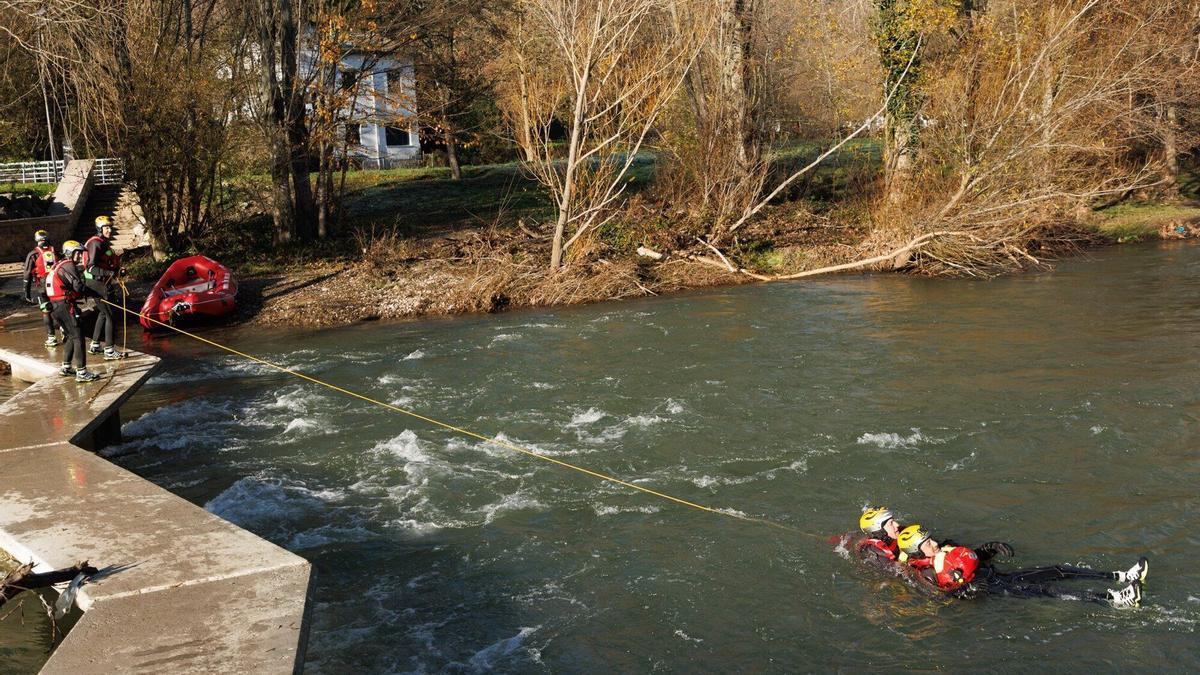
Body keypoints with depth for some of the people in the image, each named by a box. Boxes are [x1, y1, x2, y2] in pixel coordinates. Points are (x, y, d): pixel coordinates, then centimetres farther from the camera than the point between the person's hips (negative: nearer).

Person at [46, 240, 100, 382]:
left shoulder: (58, 265, 19)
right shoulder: (68, 266, -10)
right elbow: (78, 287, -18)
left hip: (55, 306, 10)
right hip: (65, 305, -10)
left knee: (71, 336, 20)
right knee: (78, 337, -8)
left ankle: (66, 367, 27)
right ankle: (81, 372, -12)